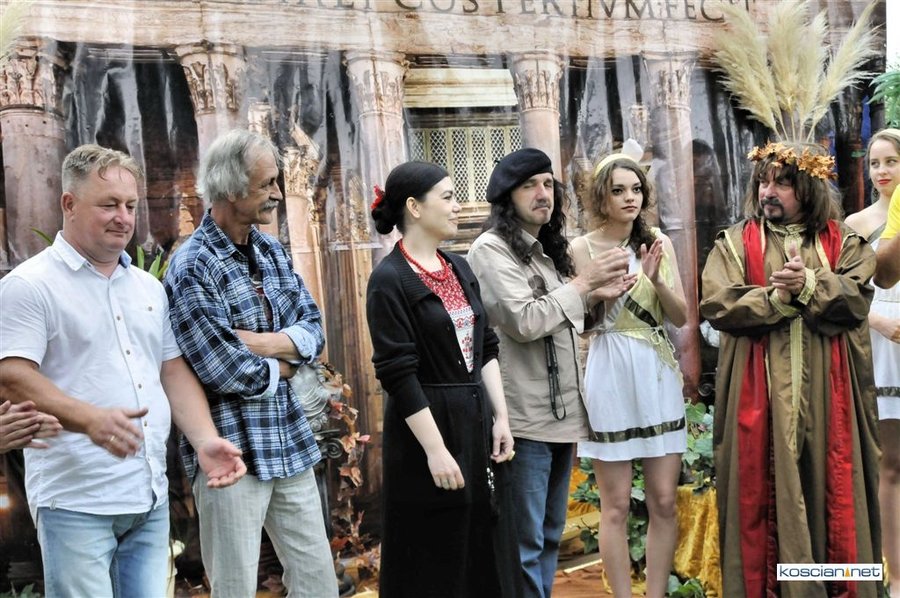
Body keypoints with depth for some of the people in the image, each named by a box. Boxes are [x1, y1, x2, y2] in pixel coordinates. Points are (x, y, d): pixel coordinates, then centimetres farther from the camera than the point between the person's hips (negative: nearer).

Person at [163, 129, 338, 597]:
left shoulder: (272, 251, 9)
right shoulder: (193, 267, -14)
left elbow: (313, 331, 5)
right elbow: (225, 372, -19)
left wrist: (264, 342, -13)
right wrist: (284, 364, -3)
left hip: (290, 443, 7)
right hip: (231, 450, -7)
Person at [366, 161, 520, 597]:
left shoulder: (460, 270, 9)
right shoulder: (390, 279, -13)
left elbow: (486, 349, 12)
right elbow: (398, 374, -17)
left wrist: (501, 418, 4)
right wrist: (436, 449, -19)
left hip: (476, 421, 7)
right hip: (428, 425, -7)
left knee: (487, 550, 14)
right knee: (436, 562, 5)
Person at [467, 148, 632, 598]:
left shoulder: (548, 250, 16)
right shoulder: (491, 249, -9)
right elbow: (524, 322, -19)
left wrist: (594, 298, 6)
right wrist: (583, 282, -12)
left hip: (562, 411, 9)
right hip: (525, 417, -9)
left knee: (550, 535, 16)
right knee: (524, 542, -4)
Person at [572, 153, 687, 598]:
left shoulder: (659, 243, 7)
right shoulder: (583, 248, -1)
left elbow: (681, 317, 4)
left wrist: (656, 279, -14)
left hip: (658, 377, 3)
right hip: (610, 377, -3)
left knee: (664, 501, 5)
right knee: (616, 506, 3)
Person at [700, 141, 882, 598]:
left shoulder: (843, 242, 9)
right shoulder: (735, 242, 7)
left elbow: (856, 298, -6)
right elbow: (716, 304, -7)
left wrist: (809, 285, -22)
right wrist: (778, 297, -16)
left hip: (826, 393, 1)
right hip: (761, 395, -1)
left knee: (830, 488, 4)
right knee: (763, 490, 1)